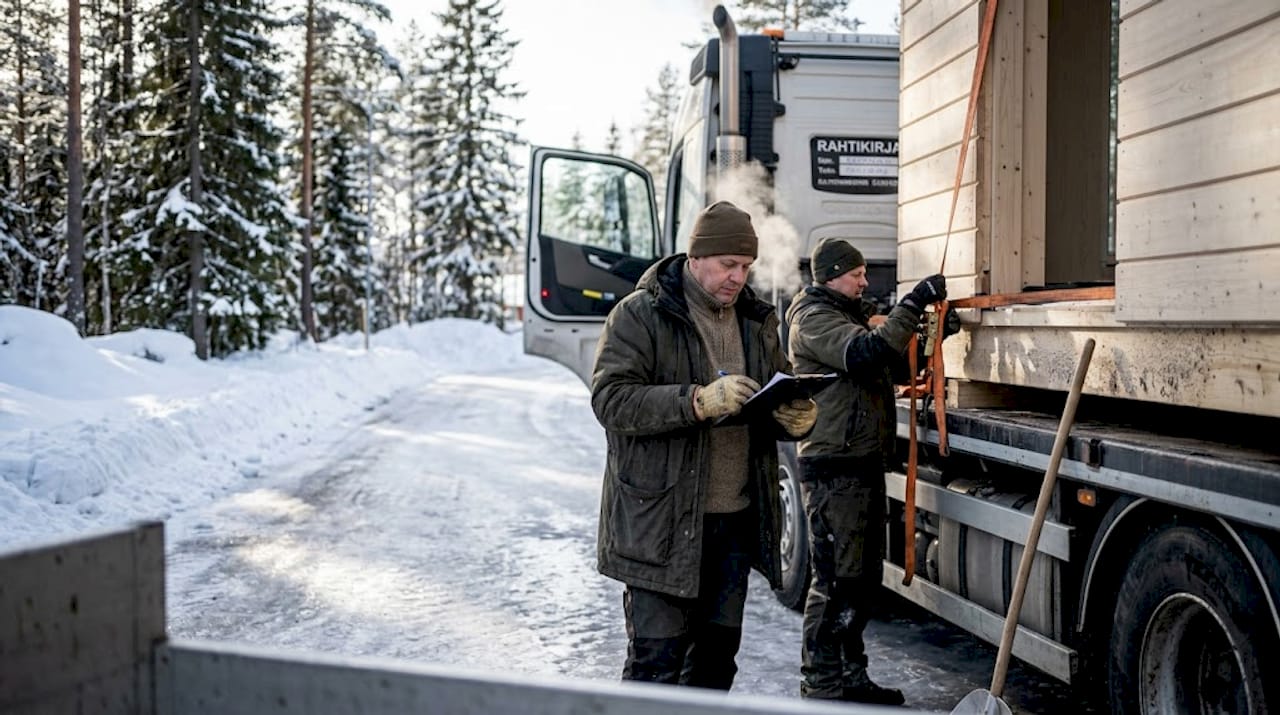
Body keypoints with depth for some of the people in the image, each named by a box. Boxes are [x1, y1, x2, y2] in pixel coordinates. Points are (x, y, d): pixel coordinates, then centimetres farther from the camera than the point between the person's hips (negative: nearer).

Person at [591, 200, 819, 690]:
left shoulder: (757, 320, 13)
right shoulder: (639, 315, -7)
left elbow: (778, 397, 21)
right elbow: (611, 398, -17)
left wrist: (795, 419, -4)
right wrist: (698, 401, -28)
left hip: (736, 521, 6)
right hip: (661, 521, -6)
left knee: (717, 654, 15)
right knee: (656, 660, -3)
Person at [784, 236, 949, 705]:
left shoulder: (851, 316, 20)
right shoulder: (814, 319, -11)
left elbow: (896, 368, 22)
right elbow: (867, 353, -29)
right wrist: (914, 303, -28)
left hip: (864, 464, 10)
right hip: (833, 469, -10)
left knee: (864, 577, 15)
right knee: (837, 580, -7)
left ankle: (850, 677, 25)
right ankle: (821, 687, 2)